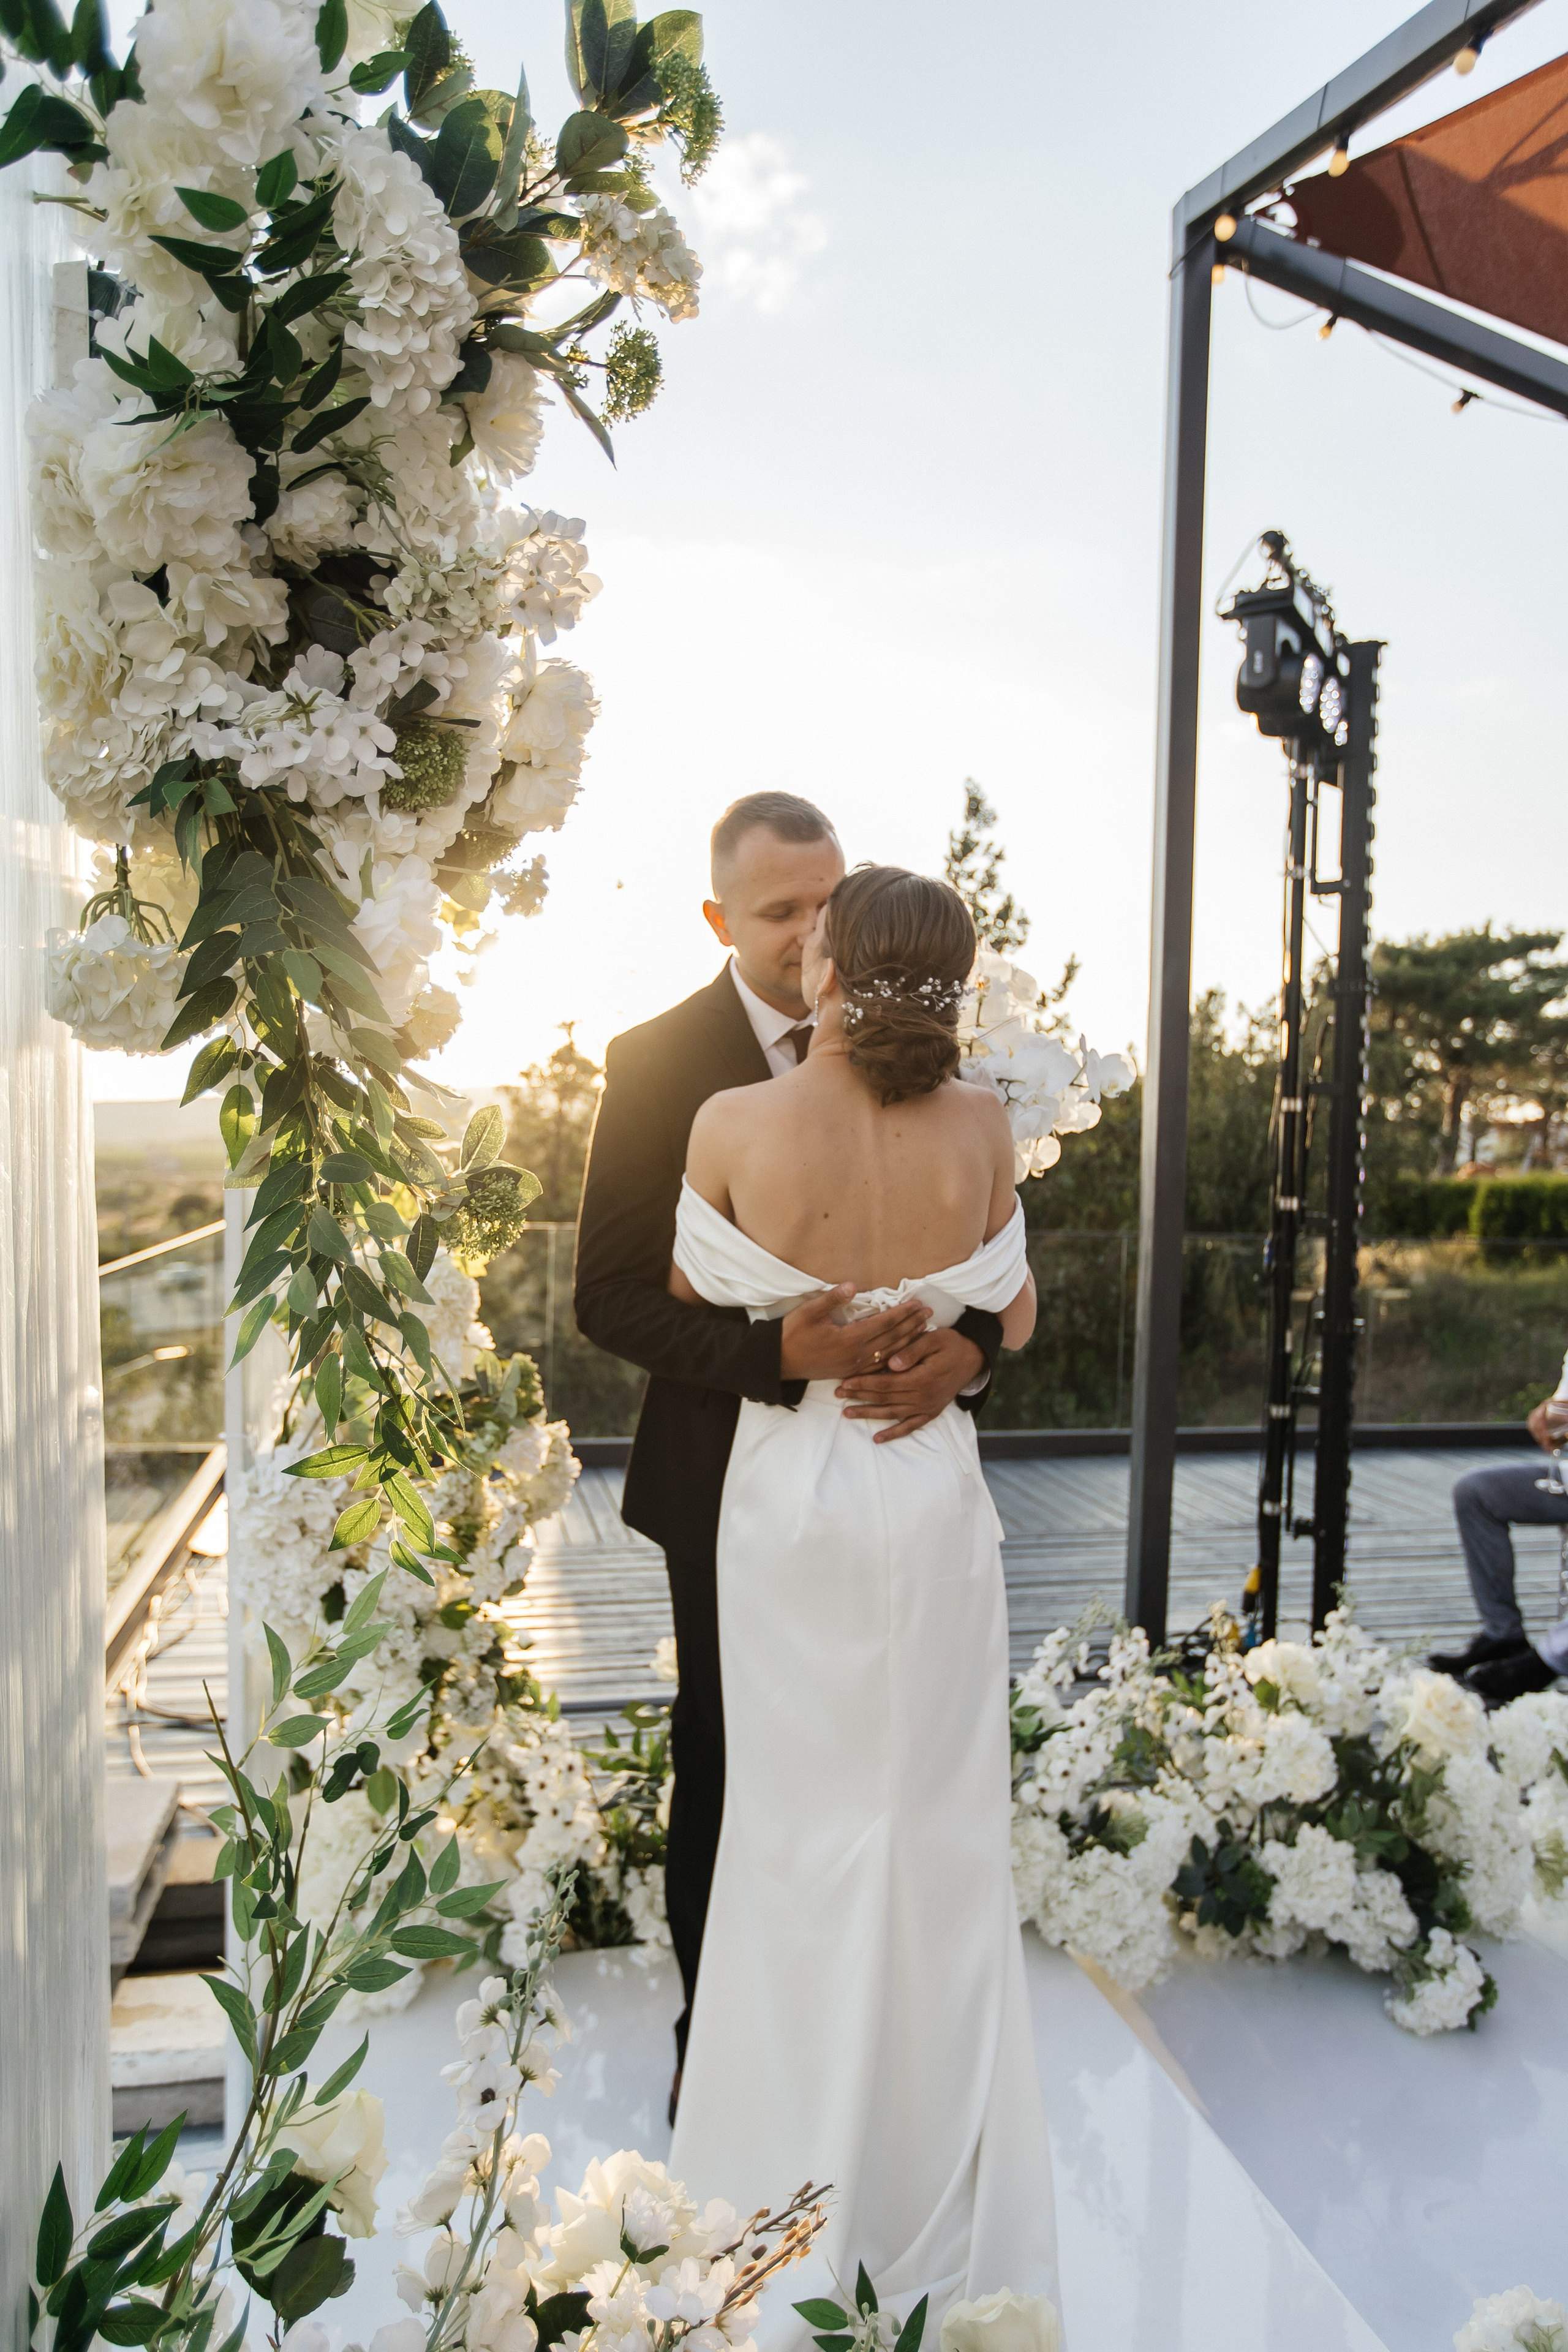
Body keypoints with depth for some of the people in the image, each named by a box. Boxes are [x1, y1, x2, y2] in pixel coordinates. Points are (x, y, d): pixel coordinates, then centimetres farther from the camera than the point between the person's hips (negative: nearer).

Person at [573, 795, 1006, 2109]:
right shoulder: (659, 1063, -12)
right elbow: (611, 1297, -16)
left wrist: (968, 1350, -23)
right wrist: (783, 1352, -30)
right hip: (736, 1480, -3)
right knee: (728, 1767, 16)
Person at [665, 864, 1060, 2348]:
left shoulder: (734, 1125, -17)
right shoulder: (978, 1126, -12)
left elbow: (688, 1297, -1)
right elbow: (1013, 1320, -1)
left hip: (789, 1495, -1)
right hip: (933, 1499, 1)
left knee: (800, 1832, 16)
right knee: (936, 1831, 17)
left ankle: (800, 2217, 33)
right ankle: (939, 2210, 35)